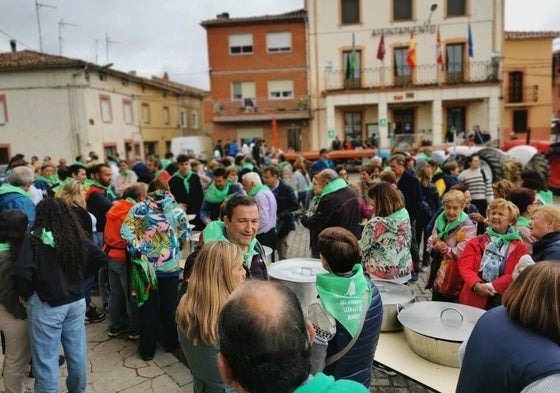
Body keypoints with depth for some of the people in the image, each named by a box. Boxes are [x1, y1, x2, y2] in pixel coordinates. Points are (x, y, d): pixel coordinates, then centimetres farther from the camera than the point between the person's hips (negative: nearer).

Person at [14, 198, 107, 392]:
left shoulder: (35, 238, -15)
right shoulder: (77, 236, 1)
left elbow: (22, 273, -24)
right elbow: (101, 257, 7)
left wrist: (25, 294, -6)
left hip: (46, 306, -5)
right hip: (76, 301, 5)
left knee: (46, 358, 7)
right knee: (77, 352, 18)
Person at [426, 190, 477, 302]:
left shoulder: (468, 227, -13)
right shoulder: (440, 220, 5)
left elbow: (460, 253, -20)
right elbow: (429, 245, 5)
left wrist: (442, 248, -11)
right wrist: (435, 248, -16)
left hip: (454, 282, -6)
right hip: (437, 277, 6)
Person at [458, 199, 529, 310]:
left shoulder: (519, 248, 5)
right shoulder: (476, 242, 9)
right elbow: (464, 266, -3)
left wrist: (491, 287, -19)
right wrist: (476, 285, -21)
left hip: (502, 302, -1)